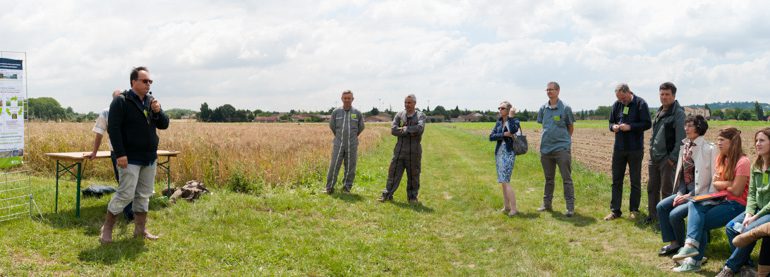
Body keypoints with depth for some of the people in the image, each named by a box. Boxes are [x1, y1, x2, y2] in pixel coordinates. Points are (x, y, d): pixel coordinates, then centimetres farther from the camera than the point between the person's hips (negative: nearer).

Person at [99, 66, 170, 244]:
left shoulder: (151, 101, 12)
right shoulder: (121, 101, -8)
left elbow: (164, 125, 10)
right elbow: (113, 128, -14)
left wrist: (158, 111, -11)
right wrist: (120, 154, -20)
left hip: (150, 158, 7)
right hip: (130, 159, -7)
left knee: (144, 195, 11)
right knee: (126, 194, -7)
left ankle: (140, 229, 21)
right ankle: (107, 227, 10)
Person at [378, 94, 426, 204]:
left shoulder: (421, 116, 2)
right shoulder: (399, 115, 7)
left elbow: (420, 129, -18)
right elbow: (393, 130, -7)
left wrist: (404, 128, -11)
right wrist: (410, 131, -14)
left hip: (414, 151, -1)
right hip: (400, 150, 1)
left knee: (413, 175, 6)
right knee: (394, 172, 3)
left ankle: (412, 197, 18)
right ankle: (387, 194, 11)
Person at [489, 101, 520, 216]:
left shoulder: (514, 121, -4)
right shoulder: (499, 122, 12)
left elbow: (513, 130, -28)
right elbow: (491, 137, 1)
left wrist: (511, 116, -18)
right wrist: (504, 134, -13)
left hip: (508, 153, -7)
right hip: (499, 153, 7)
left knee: (505, 181, -12)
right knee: (503, 182, 10)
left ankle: (514, 209, -8)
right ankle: (506, 207, 18)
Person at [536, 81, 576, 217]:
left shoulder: (565, 108, -5)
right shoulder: (543, 108, 6)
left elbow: (571, 127, 5)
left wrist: (563, 139, 10)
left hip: (562, 148, -4)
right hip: (545, 148, 5)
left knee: (567, 179, -3)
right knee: (548, 178, 15)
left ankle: (570, 207, 0)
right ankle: (547, 204, 25)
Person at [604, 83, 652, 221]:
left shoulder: (640, 103, -8)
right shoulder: (616, 105, 6)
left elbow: (647, 123, -11)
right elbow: (611, 122, 14)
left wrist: (630, 127, -21)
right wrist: (613, 127, -9)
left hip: (635, 149, -4)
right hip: (619, 148, 4)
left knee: (635, 181, 7)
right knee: (616, 180, 7)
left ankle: (634, 210, 18)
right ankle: (615, 210, 14)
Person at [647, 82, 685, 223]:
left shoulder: (678, 113, -10)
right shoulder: (659, 112, 14)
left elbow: (680, 138, -15)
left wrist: (673, 158, -18)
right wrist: (651, 150, 14)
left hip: (667, 158, -8)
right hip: (654, 157, 8)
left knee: (667, 190, 0)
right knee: (652, 187, 14)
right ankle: (652, 215, 25)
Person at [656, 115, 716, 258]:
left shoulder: (709, 149, -15)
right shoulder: (685, 147, 8)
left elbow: (713, 178, -17)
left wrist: (690, 196, -18)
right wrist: (680, 193, -2)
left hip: (700, 194, -8)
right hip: (686, 192, 8)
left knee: (675, 214, -20)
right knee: (661, 206, -6)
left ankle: (683, 246, 4)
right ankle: (673, 243, 3)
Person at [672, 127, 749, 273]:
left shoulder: (742, 162, -13)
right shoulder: (720, 158, 13)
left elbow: (736, 191, -15)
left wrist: (722, 183, 1)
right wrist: (728, 183, -9)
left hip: (736, 205, -7)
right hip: (721, 200, 7)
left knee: (701, 221, -21)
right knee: (693, 205, -19)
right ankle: (692, 244, -30)